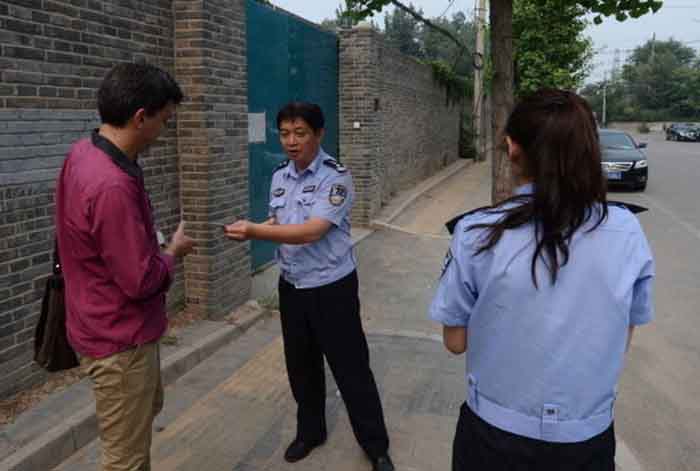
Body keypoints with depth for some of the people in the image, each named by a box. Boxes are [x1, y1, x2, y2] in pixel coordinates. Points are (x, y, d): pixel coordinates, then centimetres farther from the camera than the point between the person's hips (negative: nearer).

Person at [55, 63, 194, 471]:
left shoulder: (84, 152, -1)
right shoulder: (112, 186, -33)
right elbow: (140, 280, -27)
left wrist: (156, 247, 6)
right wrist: (174, 253, -9)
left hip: (113, 327, 10)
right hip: (120, 337, -10)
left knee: (148, 409, 30)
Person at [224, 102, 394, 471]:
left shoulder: (335, 178, -17)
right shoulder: (279, 176, 4)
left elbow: (312, 232, -27)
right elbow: (278, 223, 11)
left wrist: (255, 232, -32)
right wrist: (249, 230, -10)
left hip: (332, 288, -6)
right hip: (291, 286, 6)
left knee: (350, 368, 4)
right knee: (301, 366, 19)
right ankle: (310, 431, 40)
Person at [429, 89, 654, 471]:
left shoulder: (477, 233, -19)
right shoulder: (628, 233, -12)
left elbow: (455, 342, -8)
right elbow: (621, 341, 0)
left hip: (496, 433, -1)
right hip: (588, 438, 2)